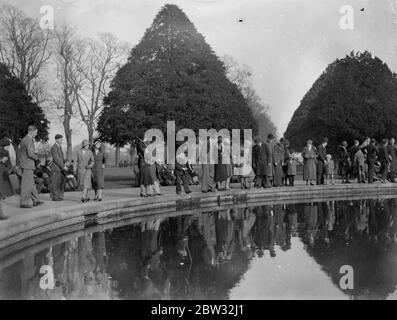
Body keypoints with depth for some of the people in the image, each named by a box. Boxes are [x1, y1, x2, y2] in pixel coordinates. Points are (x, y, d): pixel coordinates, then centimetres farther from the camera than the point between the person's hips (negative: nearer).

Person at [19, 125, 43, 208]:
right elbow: (30, 154, -23)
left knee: (31, 184, 14)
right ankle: (24, 202, -1)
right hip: (28, 165, -10)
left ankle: (35, 200, 20)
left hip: (25, 164, 10)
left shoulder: (24, 140, 16)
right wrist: (36, 158, -6)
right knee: (26, 184, -5)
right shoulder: (28, 140, -15)